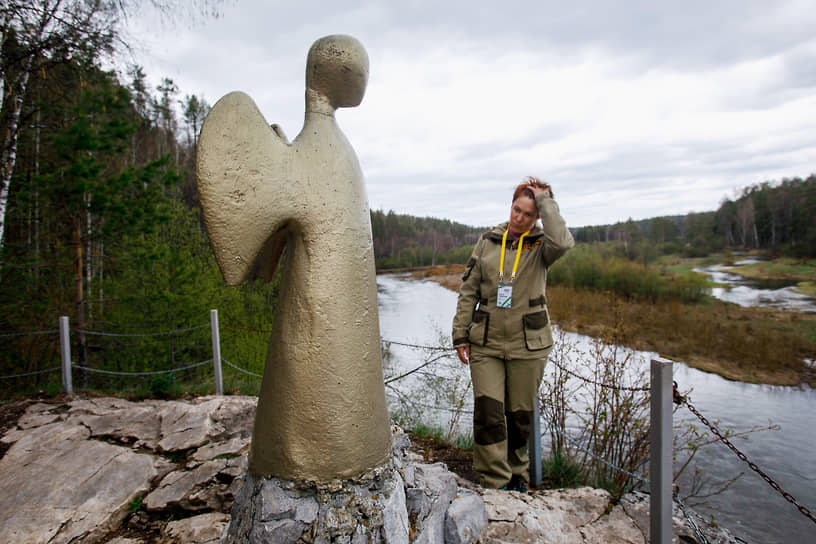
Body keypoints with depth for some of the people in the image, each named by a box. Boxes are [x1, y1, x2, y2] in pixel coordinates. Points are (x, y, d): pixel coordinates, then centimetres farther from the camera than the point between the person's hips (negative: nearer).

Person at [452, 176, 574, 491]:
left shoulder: (540, 245, -1)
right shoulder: (488, 242, 5)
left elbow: (563, 242, -27)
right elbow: (468, 290, 6)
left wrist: (545, 201, -16)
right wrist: (461, 335, 2)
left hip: (527, 345, -1)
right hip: (486, 343, 1)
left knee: (520, 415, 11)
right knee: (488, 413, -6)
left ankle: (517, 478, 33)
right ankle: (495, 485, 8)